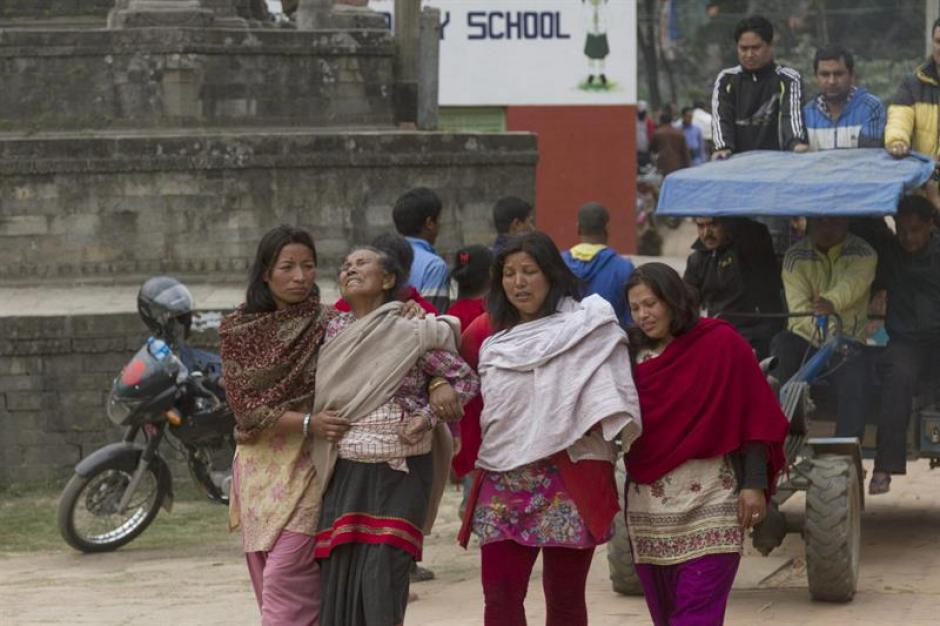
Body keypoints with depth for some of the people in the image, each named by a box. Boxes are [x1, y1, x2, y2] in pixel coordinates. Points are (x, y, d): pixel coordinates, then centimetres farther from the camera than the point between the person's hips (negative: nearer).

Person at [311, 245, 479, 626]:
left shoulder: (411, 332, -3)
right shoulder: (335, 332, 8)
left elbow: (466, 380, 2)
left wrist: (427, 417, -10)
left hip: (402, 471, -3)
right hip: (346, 473, 4)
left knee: (382, 578, -10)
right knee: (339, 576, -1)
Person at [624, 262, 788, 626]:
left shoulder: (721, 344, -3)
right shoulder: (634, 354, 11)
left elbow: (754, 417, -4)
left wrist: (754, 484, -9)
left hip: (708, 505, -5)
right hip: (649, 507, 5)